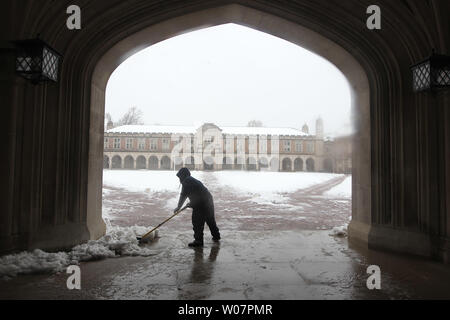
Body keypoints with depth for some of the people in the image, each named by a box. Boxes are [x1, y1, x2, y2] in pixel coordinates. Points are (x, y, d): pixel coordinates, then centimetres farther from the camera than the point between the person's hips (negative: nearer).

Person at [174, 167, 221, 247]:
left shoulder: (186, 181, -6)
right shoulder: (193, 180, 24)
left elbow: (183, 196, -8)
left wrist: (179, 207, -1)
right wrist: (191, 203, 34)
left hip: (201, 203, -10)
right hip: (209, 200, 10)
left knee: (197, 222, -1)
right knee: (211, 220, 21)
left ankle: (198, 241, 4)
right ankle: (216, 237, 33)